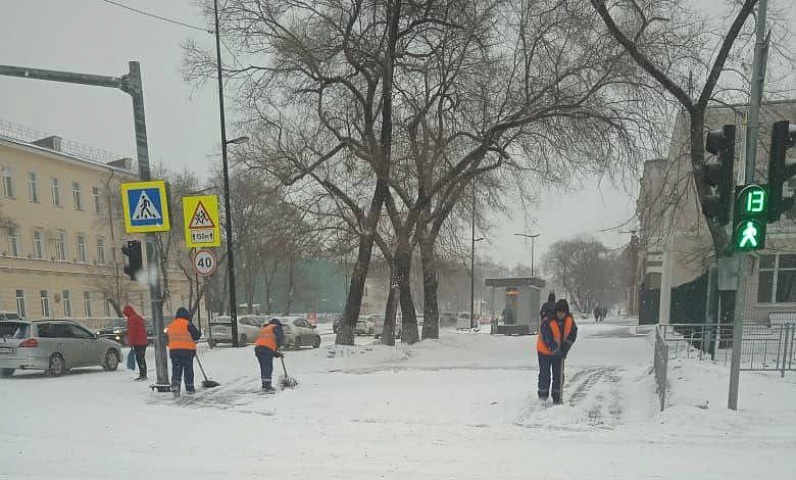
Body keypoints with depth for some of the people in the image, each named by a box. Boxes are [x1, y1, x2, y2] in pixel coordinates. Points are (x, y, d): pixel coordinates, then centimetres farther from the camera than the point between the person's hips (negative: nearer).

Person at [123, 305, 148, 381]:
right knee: (142, 358, 14)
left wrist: (130, 342, -11)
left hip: (137, 343, -9)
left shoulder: (131, 319, -9)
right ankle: (144, 375, 19)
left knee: (139, 359, -7)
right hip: (144, 341, 9)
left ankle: (142, 375, -9)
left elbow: (131, 332, -15)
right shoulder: (139, 317, 19)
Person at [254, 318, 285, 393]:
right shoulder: (275, 327, 11)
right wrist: (278, 346, 10)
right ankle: (267, 386, -19)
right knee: (268, 368, -11)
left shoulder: (263, 328, 34)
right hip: (267, 349, -8)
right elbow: (281, 337, -8)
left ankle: (265, 385, 22)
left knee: (263, 368, 15)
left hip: (257, 347, 8)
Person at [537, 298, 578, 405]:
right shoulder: (547, 321, -28)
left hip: (560, 352, 5)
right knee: (545, 374, 1)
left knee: (558, 375, 7)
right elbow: (547, 340, -27)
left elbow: (573, 334, -2)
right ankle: (543, 396, 12)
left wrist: (565, 348, -12)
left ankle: (557, 398, 17)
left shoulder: (570, 319, -11)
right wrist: (557, 351, -26)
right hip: (545, 350, -4)